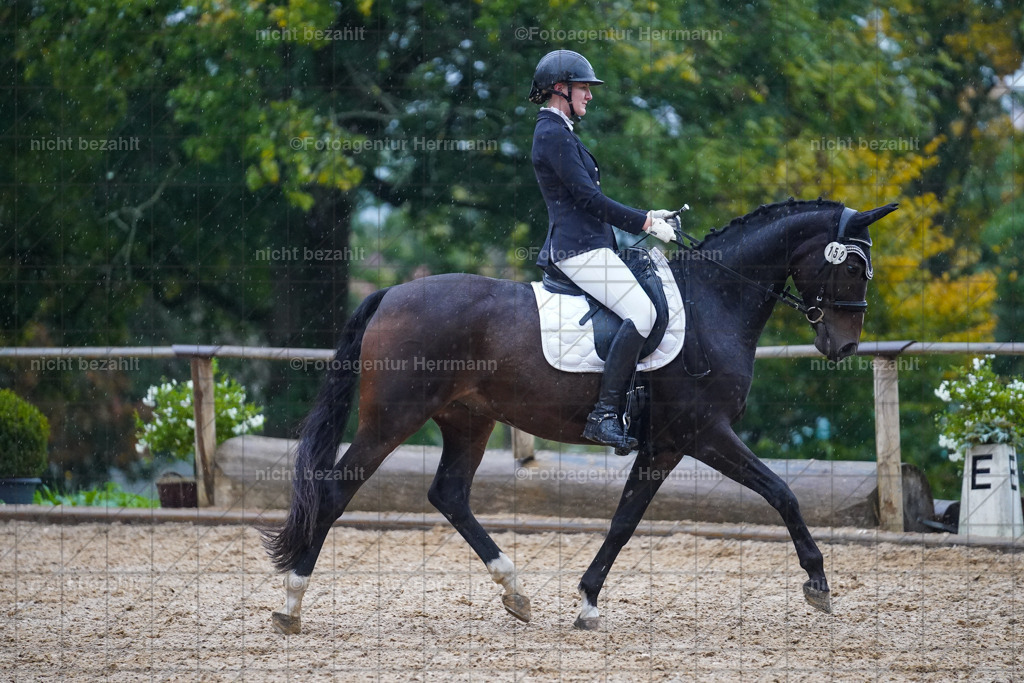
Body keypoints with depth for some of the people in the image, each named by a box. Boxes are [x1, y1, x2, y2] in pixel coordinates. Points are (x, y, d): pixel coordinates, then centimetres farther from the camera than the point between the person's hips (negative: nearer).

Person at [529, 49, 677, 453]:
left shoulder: (559, 132, 22)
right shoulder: (553, 134, -11)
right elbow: (589, 198, -17)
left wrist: (646, 217, 18)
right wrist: (647, 224, -10)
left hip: (588, 245, 11)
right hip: (579, 248, -11)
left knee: (643, 308, 13)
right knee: (642, 311, -24)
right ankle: (604, 414, -28)